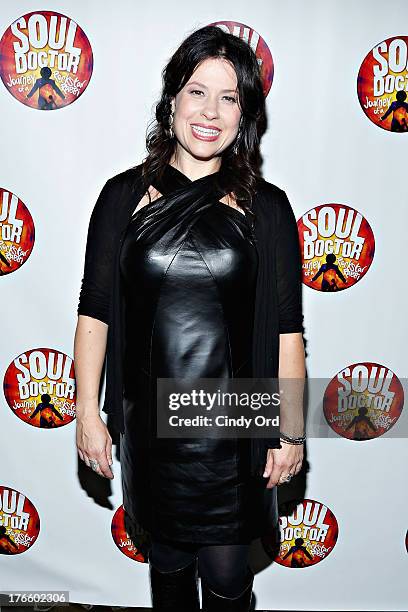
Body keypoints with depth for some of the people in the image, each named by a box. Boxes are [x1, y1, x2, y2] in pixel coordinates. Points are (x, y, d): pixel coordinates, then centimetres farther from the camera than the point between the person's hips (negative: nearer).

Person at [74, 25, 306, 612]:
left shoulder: (266, 207, -3)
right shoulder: (125, 195, -1)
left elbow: (287, 331, -3)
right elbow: (94, 312, 0)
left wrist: (292, 433, -2)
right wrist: (88, 414, -2)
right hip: (149, 425, 1)